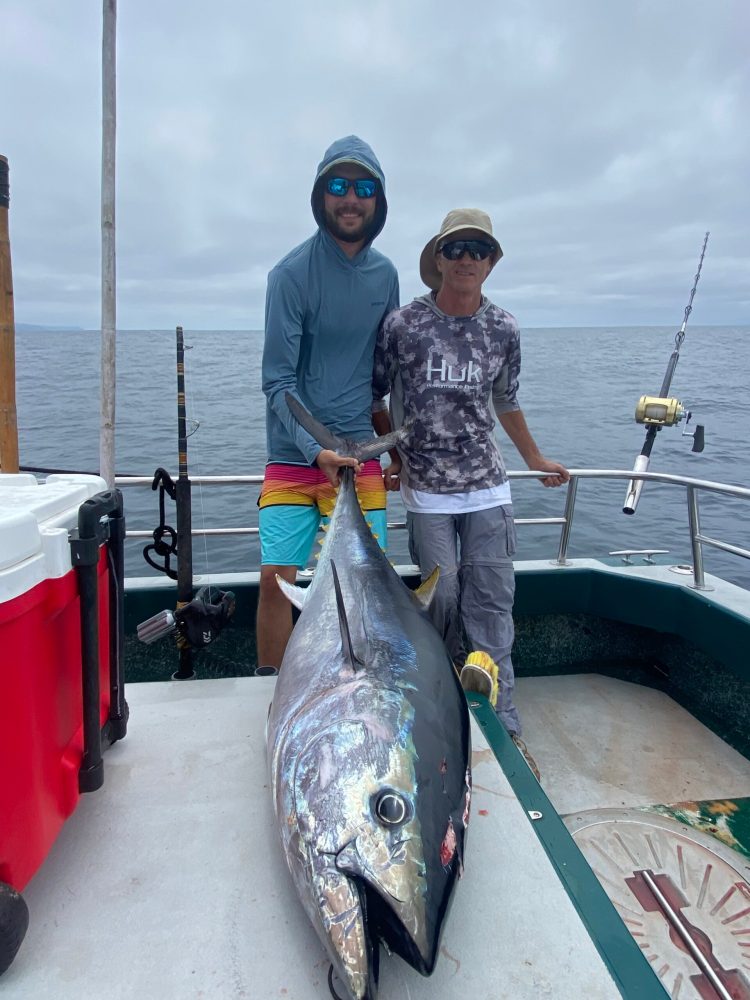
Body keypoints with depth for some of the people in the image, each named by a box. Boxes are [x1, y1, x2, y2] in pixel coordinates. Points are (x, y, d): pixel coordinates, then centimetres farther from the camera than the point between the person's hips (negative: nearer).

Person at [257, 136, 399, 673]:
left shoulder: (385, 273, 9)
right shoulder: (292, 274, -6)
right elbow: (278, 381, -10)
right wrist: (315, 448, -21)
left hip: (358, 454, 3)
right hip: (293, 456, -3)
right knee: (276, 577, -4)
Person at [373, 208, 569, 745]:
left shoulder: (503, 329, 5)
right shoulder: (403, 324, -3)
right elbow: (372, 398, 7)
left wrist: (536, 460, 27)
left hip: (489, 486, 2)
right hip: (426, 492, -2)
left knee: (493, 599, 2)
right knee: (443, 598, 2)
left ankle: (501, 717, 13)